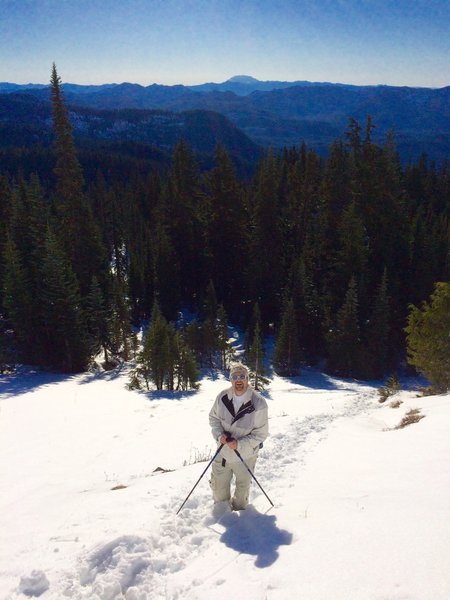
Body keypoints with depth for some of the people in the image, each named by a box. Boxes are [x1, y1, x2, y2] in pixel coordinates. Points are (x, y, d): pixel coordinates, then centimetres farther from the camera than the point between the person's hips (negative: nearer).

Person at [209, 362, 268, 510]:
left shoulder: (258, 403, -23)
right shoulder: (222, 397, -13)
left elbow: (260, 434, -16)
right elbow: (213, 417, 4)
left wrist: (239, 444, -25)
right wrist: (219, 434, -14)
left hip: (245, 455, -3)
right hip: (223, 452, 3)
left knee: (242, 487, 21)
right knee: (219, 486, 20)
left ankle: (238, 509, 50)